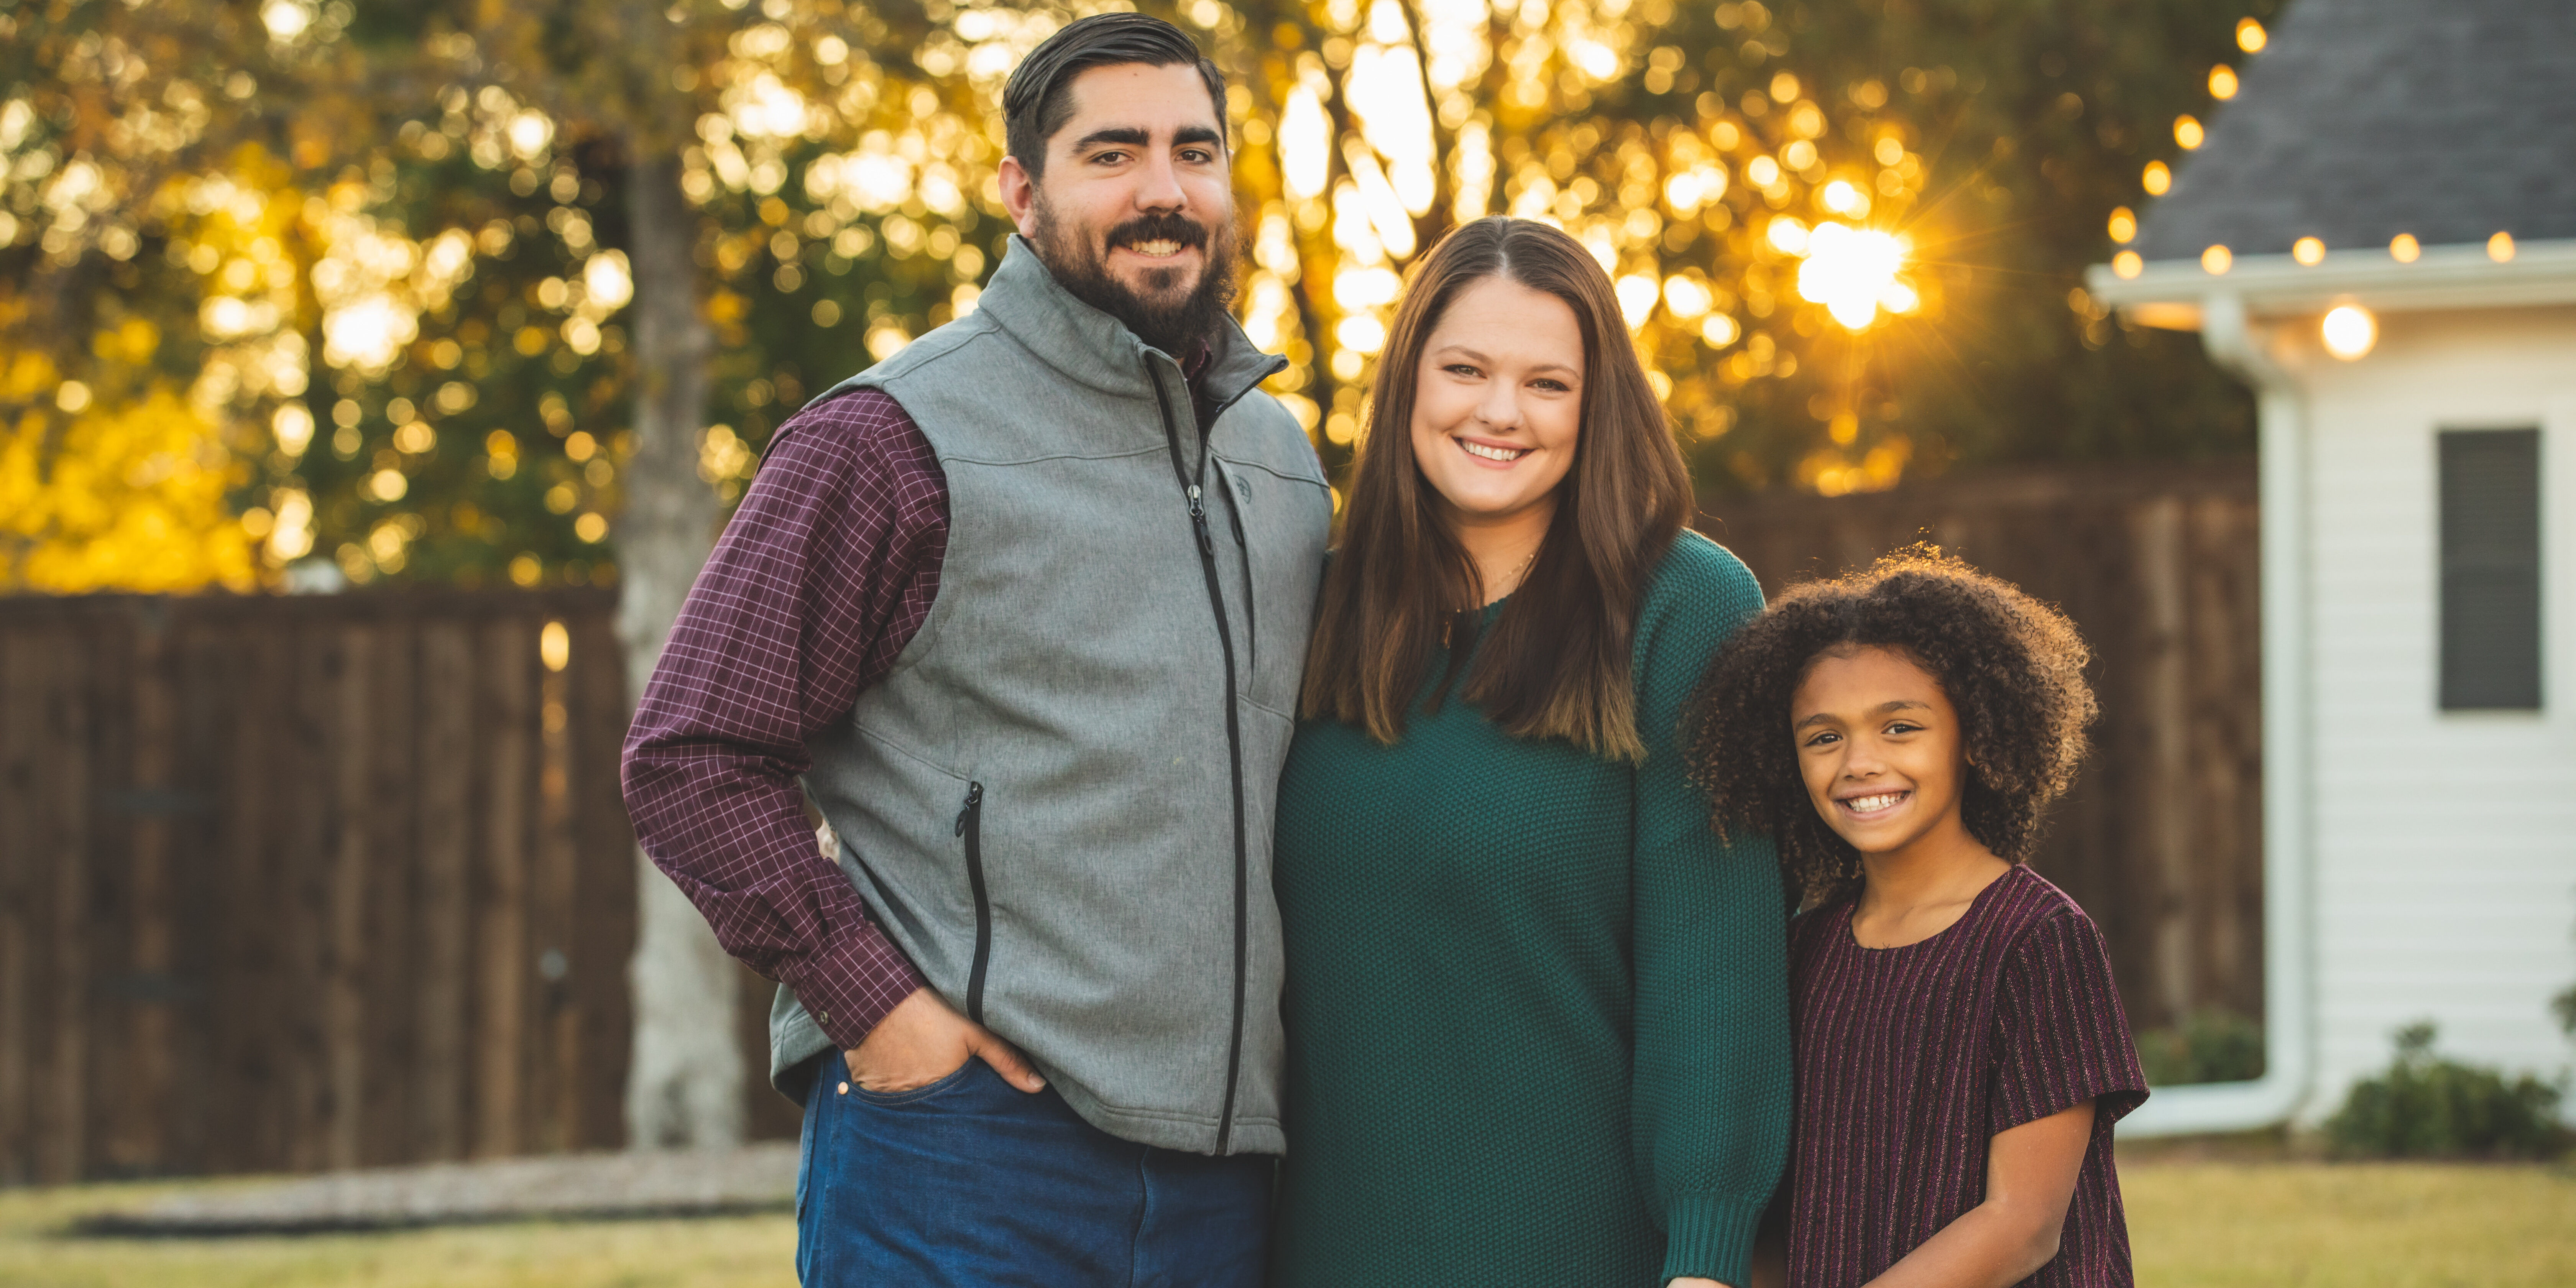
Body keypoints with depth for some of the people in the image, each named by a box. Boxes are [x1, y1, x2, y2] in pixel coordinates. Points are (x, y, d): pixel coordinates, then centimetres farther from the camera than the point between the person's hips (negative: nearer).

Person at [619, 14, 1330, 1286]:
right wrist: (874, 1002, -14)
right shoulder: (893, 440, -4)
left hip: (1219, 1168, 6)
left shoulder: (1280, 459, 16)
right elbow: (686, 760, -7)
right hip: (961, 1161, -6)